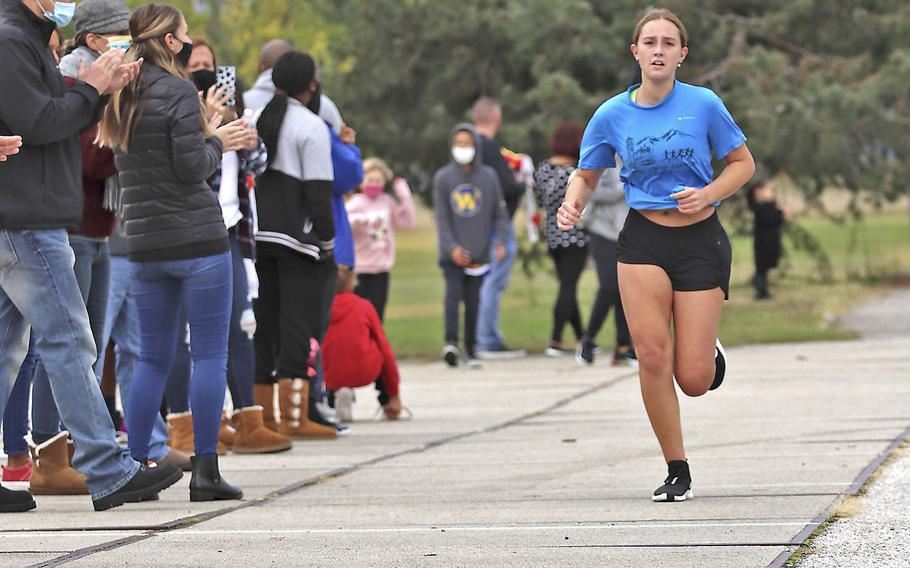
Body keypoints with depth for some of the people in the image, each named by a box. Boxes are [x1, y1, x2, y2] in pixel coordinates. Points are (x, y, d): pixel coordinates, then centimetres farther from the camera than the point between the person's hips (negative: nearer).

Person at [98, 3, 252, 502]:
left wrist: (211, 136, 18)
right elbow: (191, 166, -15)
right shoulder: (177, 90, -11)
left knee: (153, 358, 12)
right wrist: (217, 143, 3)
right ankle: (205, 470, -6)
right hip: (197, 239, -7)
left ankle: (135, 465, 7)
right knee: (210, 354, -2)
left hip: (145, 243, 7)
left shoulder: (122, 98, 12)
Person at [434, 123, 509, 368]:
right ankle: (451, 342, -24)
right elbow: (442, 217, -1)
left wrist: (500, 241, -8)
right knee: (453, 293, -16)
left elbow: (500, 214, 8)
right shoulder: (443, 177, 4)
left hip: (479, 254, 1)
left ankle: (471, 350, 10)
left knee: (473, 301, 4)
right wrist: (451, 247, -13)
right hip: (453, 254, -1)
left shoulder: (488, 177, 6)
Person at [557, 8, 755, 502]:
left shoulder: (704, 105, -5)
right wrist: (574, 203, -8)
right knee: (652, 357, -14)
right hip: (643, 239, 1)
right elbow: (586, 174, 13)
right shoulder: (612, 116, 0)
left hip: (700, 241, -1)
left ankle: (708, 351, 34)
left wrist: (707, 194, -13)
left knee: (693, 381, -5)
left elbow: (742, 163, 4)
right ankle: (677, 471, 1)